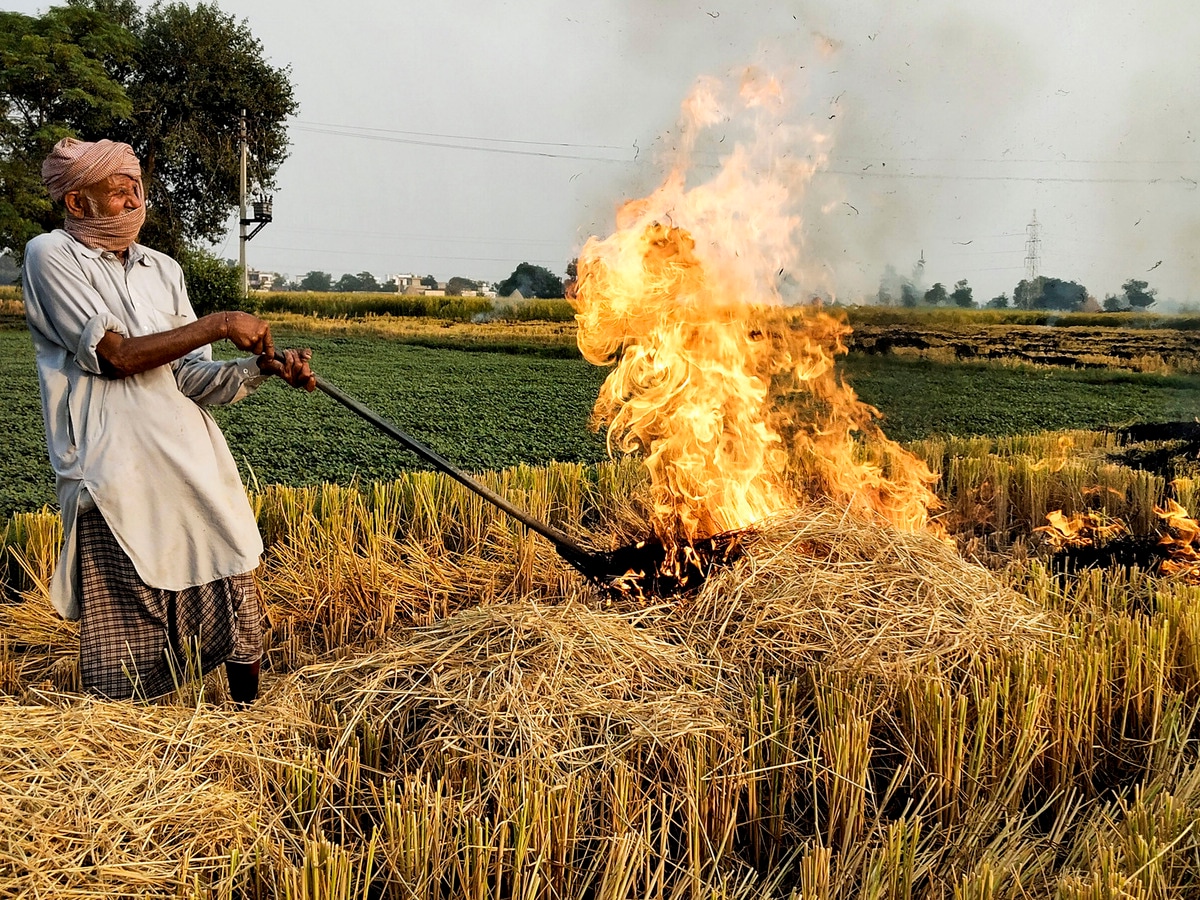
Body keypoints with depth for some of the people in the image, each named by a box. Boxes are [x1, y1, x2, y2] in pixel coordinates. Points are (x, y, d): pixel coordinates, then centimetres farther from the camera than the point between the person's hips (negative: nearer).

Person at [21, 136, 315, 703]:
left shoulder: (163, 269, 15)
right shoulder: (51, 256, -1)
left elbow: (192, 376, 9)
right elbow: (117, 355, -12)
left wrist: (263, 366, -8)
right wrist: (219, 325, -12)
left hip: (195, 464, 5)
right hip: (117, 478, -5)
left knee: (236, 598, 5)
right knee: (129, 629, 2)